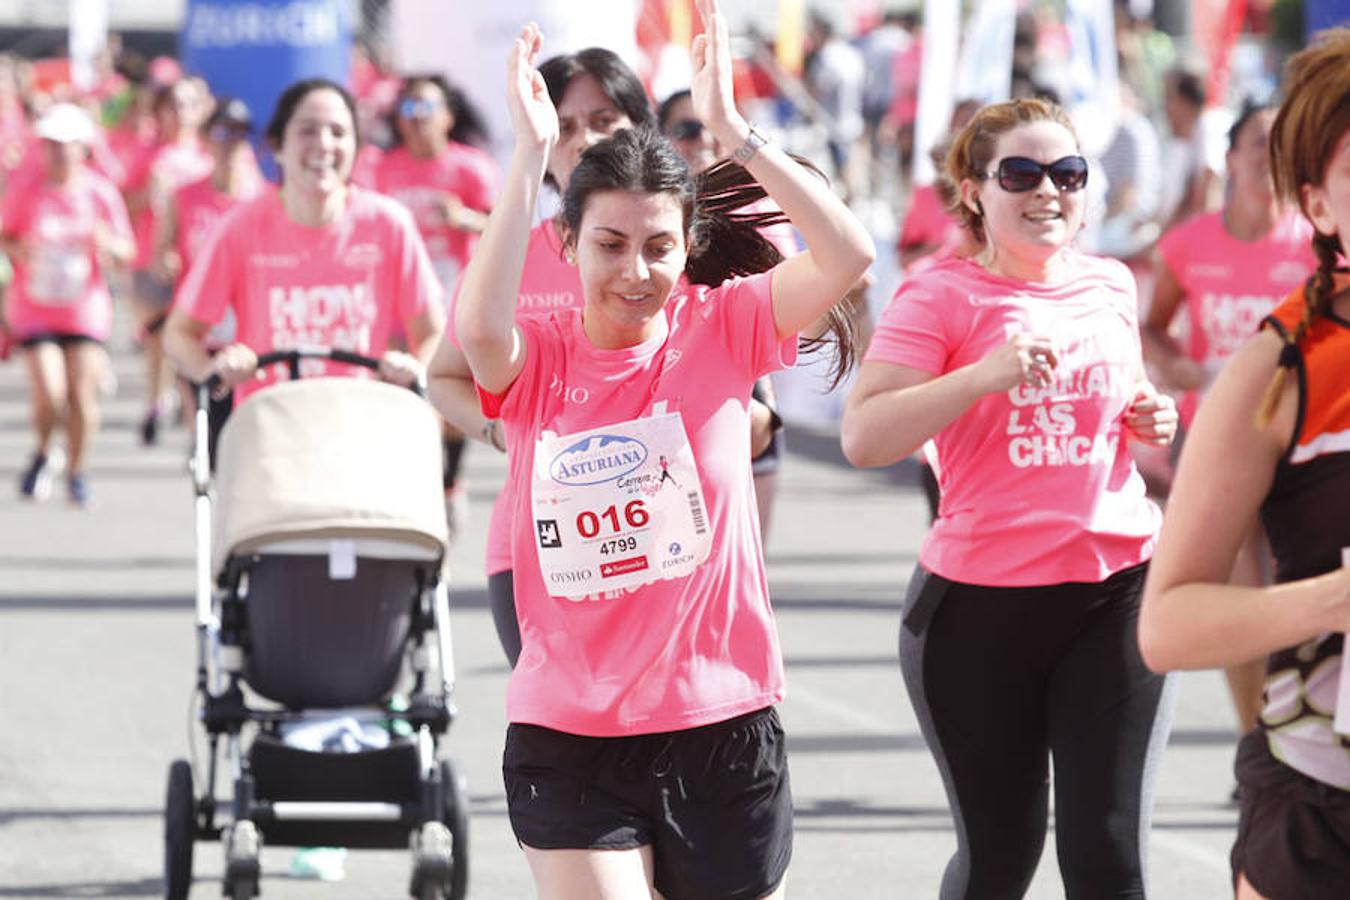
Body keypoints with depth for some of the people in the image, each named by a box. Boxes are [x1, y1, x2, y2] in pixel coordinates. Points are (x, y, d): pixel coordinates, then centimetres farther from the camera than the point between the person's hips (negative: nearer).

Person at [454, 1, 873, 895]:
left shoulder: (722, 330, -3)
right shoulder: (536, 357, -4)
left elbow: (849, 254, -18)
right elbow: (479, 328, -28)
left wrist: (731, 130, -24)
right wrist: (531, 154, -28)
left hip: (720, 727, 1)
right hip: (568, 736, -1)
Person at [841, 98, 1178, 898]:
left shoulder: (1111, 286, 9)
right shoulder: (942, 297, -7)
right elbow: (863, 437, -19)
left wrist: (1152, 421, 5)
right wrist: (985, 374, -29)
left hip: (1116, 591, 3)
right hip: (981, 602, -3)